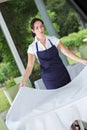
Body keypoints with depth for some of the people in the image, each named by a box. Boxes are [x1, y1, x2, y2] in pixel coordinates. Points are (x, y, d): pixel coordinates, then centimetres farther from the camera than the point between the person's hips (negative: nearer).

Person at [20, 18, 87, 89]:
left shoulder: (53, 39, 0)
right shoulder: (32, 47, -4)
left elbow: (66, 52, -3)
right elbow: (30, 66, -9)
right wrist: (23, 81, -24)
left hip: (62, 73, 2)